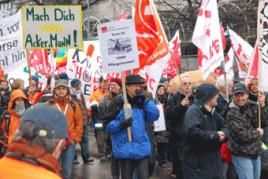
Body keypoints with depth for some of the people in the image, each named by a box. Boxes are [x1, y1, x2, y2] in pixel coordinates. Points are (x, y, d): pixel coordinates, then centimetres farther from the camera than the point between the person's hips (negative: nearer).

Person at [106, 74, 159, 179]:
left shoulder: (141, 102, 12)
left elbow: (154, 116, 0)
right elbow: (108, 126, -6)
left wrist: (145, 100, -5)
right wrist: (121, 125, -23)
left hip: (142, 148, 3)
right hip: (125, 148, -3)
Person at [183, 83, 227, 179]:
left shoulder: (211, 110, 15)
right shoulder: (193, 110, -16)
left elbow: (224, 126, 14)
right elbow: (193, 132, -30)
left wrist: (223, 133, -11)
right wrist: (215, 135, -20)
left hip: (212, 160, 9)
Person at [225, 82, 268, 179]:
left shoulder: (253, 107, 3)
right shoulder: (232, 114, -17)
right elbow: (242, 135, -23)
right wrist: (258, 133, -8)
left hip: (256, 154, 7)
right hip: (242, 156, -7)